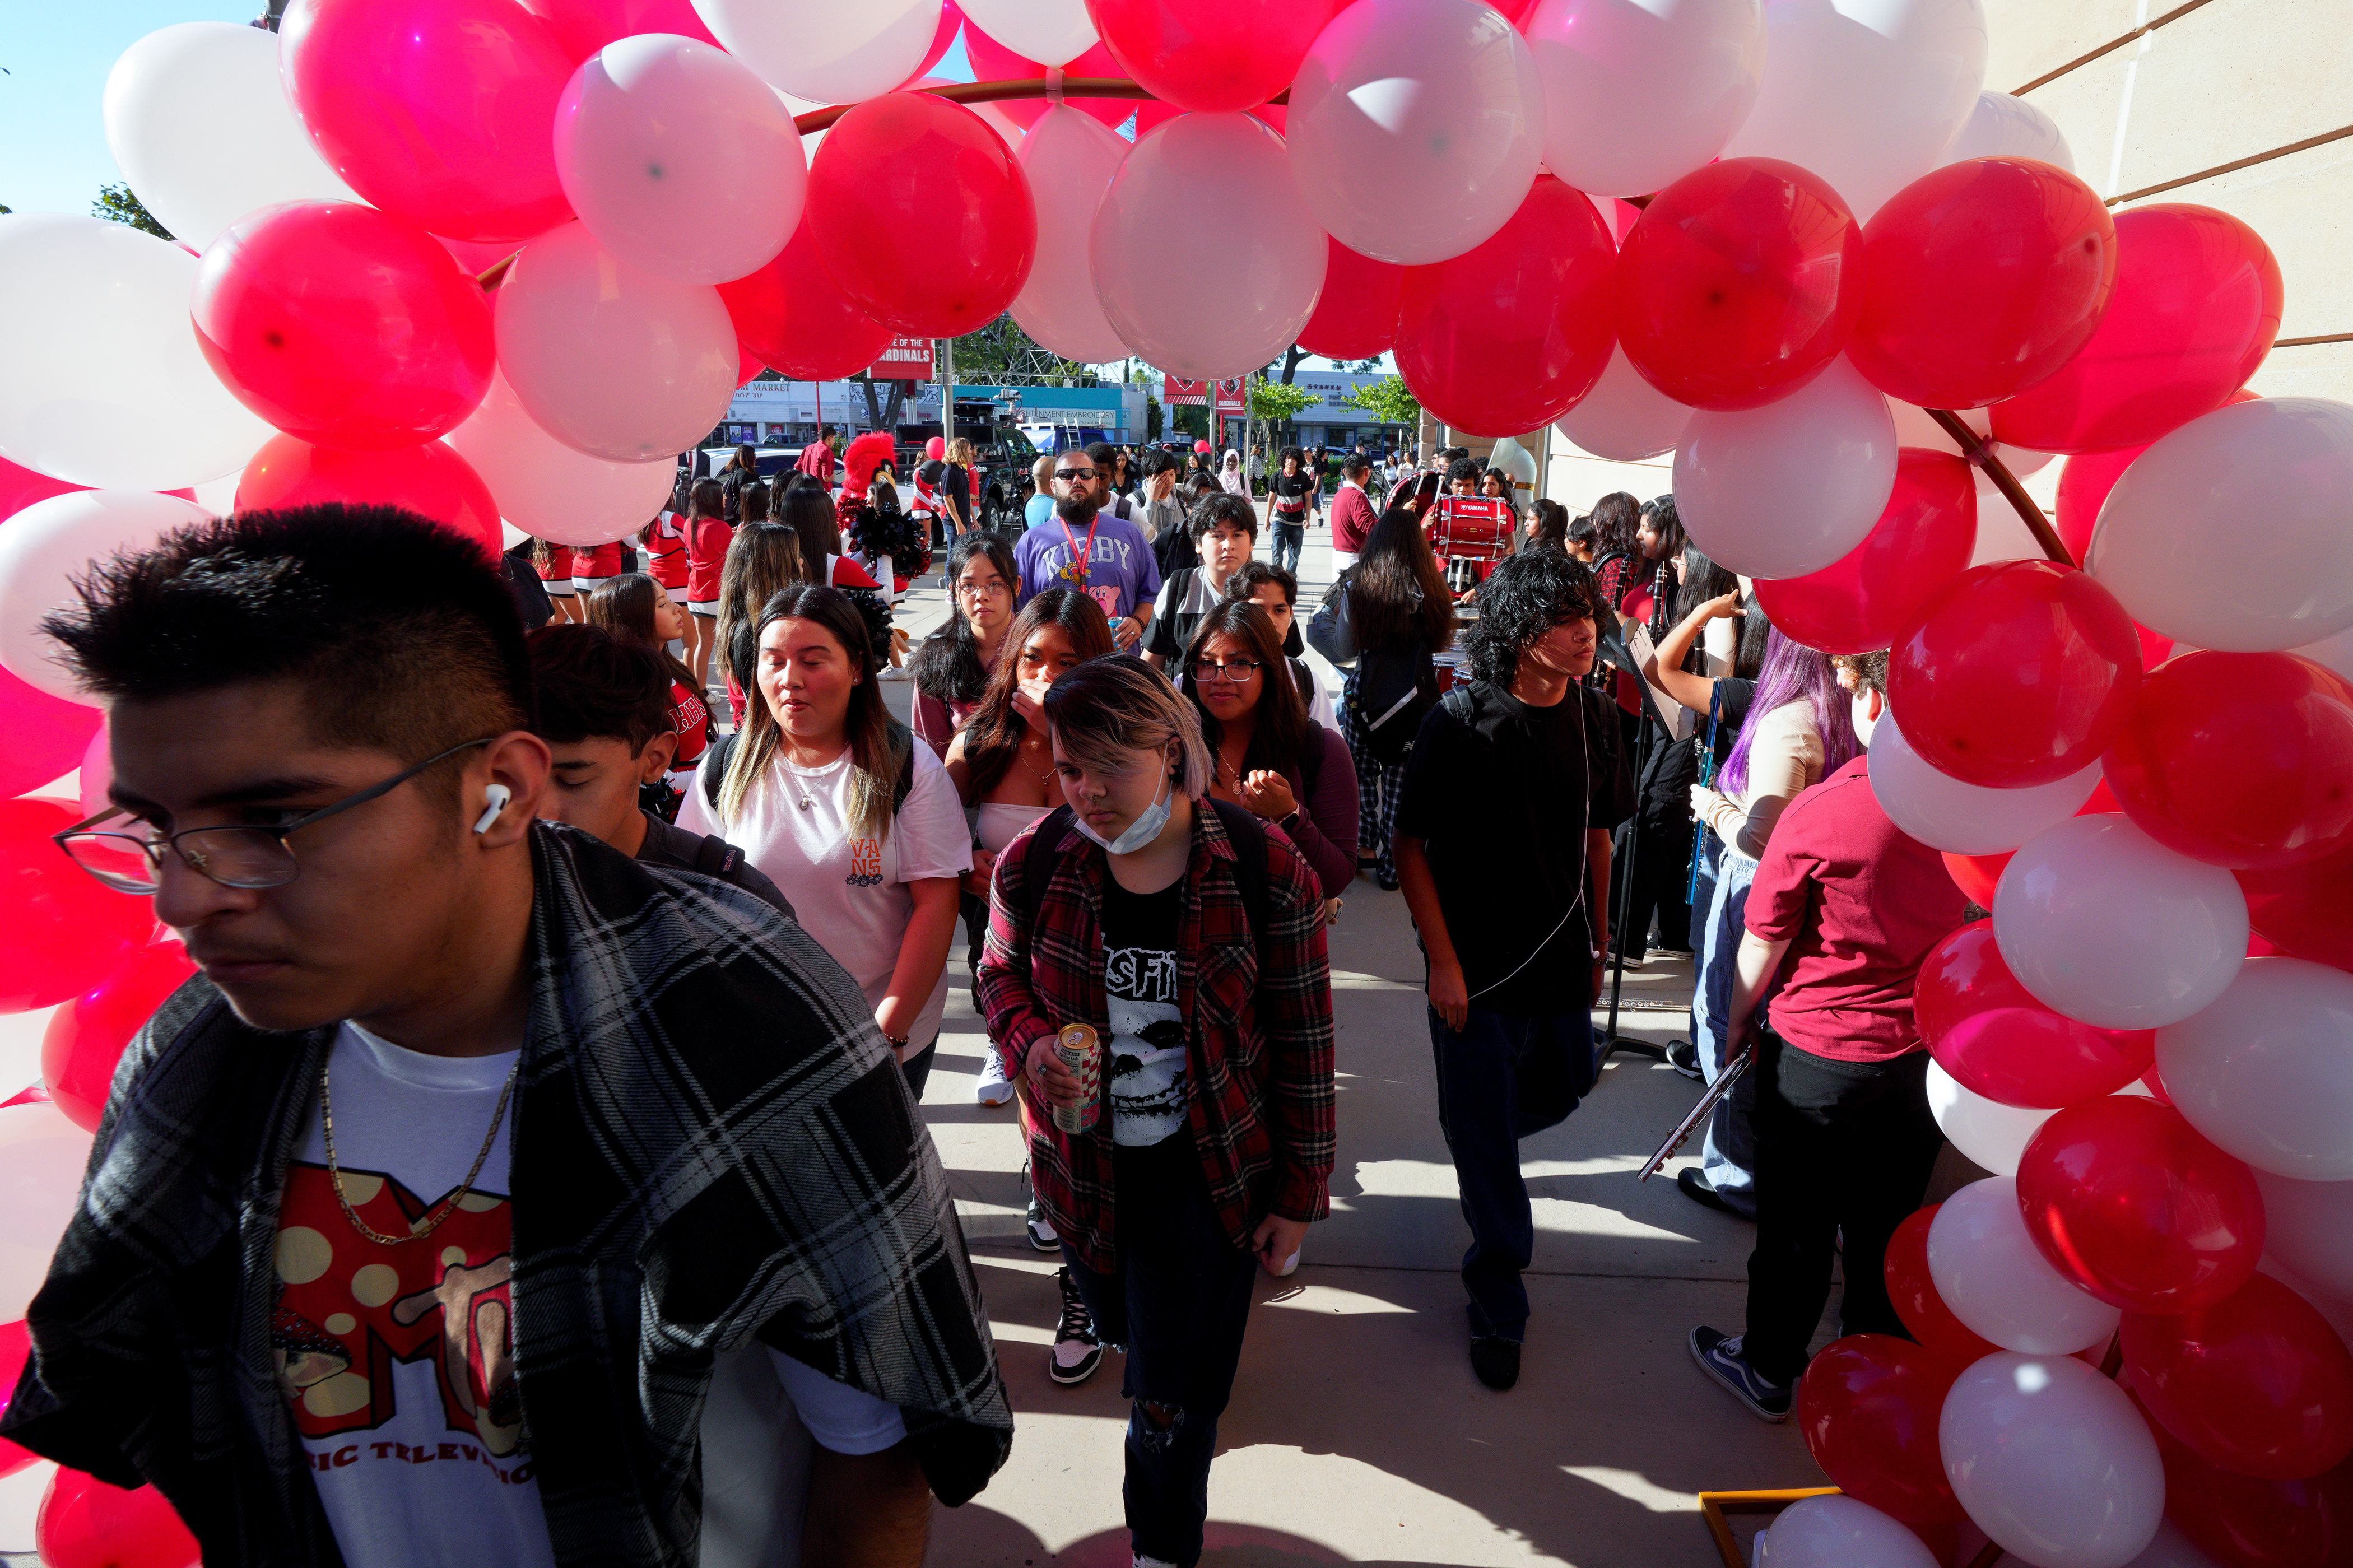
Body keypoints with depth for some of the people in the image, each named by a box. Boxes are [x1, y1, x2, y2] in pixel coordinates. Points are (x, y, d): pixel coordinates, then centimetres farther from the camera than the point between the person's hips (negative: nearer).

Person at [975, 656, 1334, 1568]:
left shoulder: (1265, 871, -19)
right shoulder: (1034, 863, -12)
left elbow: (1302, 1043, -10)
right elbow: (1001, 973, 6)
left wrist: (1298, 1193, -6)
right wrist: (1031, 1045, -17)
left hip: (1209, 1173, -3)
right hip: (1082, 1163, 3)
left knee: (1174, 1400, 7)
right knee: (1122, 1325, 28)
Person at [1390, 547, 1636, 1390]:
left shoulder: (1594, 718, 0)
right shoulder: (1460, 721, -15)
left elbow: (1597, 837, 11)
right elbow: (1412, 848, -11)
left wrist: (1597, 944, 12)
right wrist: (1443, 964, -14)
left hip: (1562, 966, 5)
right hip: (1476, 971, -5)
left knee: (1561, 1090, 22)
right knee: (1486, 1147, 5)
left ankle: (1472, 1127, 54)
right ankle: (1499, 1310, 24)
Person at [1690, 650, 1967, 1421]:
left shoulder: (1819, 812, -23)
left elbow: (1764, 939, -13)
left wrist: (1739, 1016, 4)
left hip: (1818, 1049, -5)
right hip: (1924, 1049, 5)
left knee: (1796, 1224, 13)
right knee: (1888, 1225, 23)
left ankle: (1768, 1371, 31)